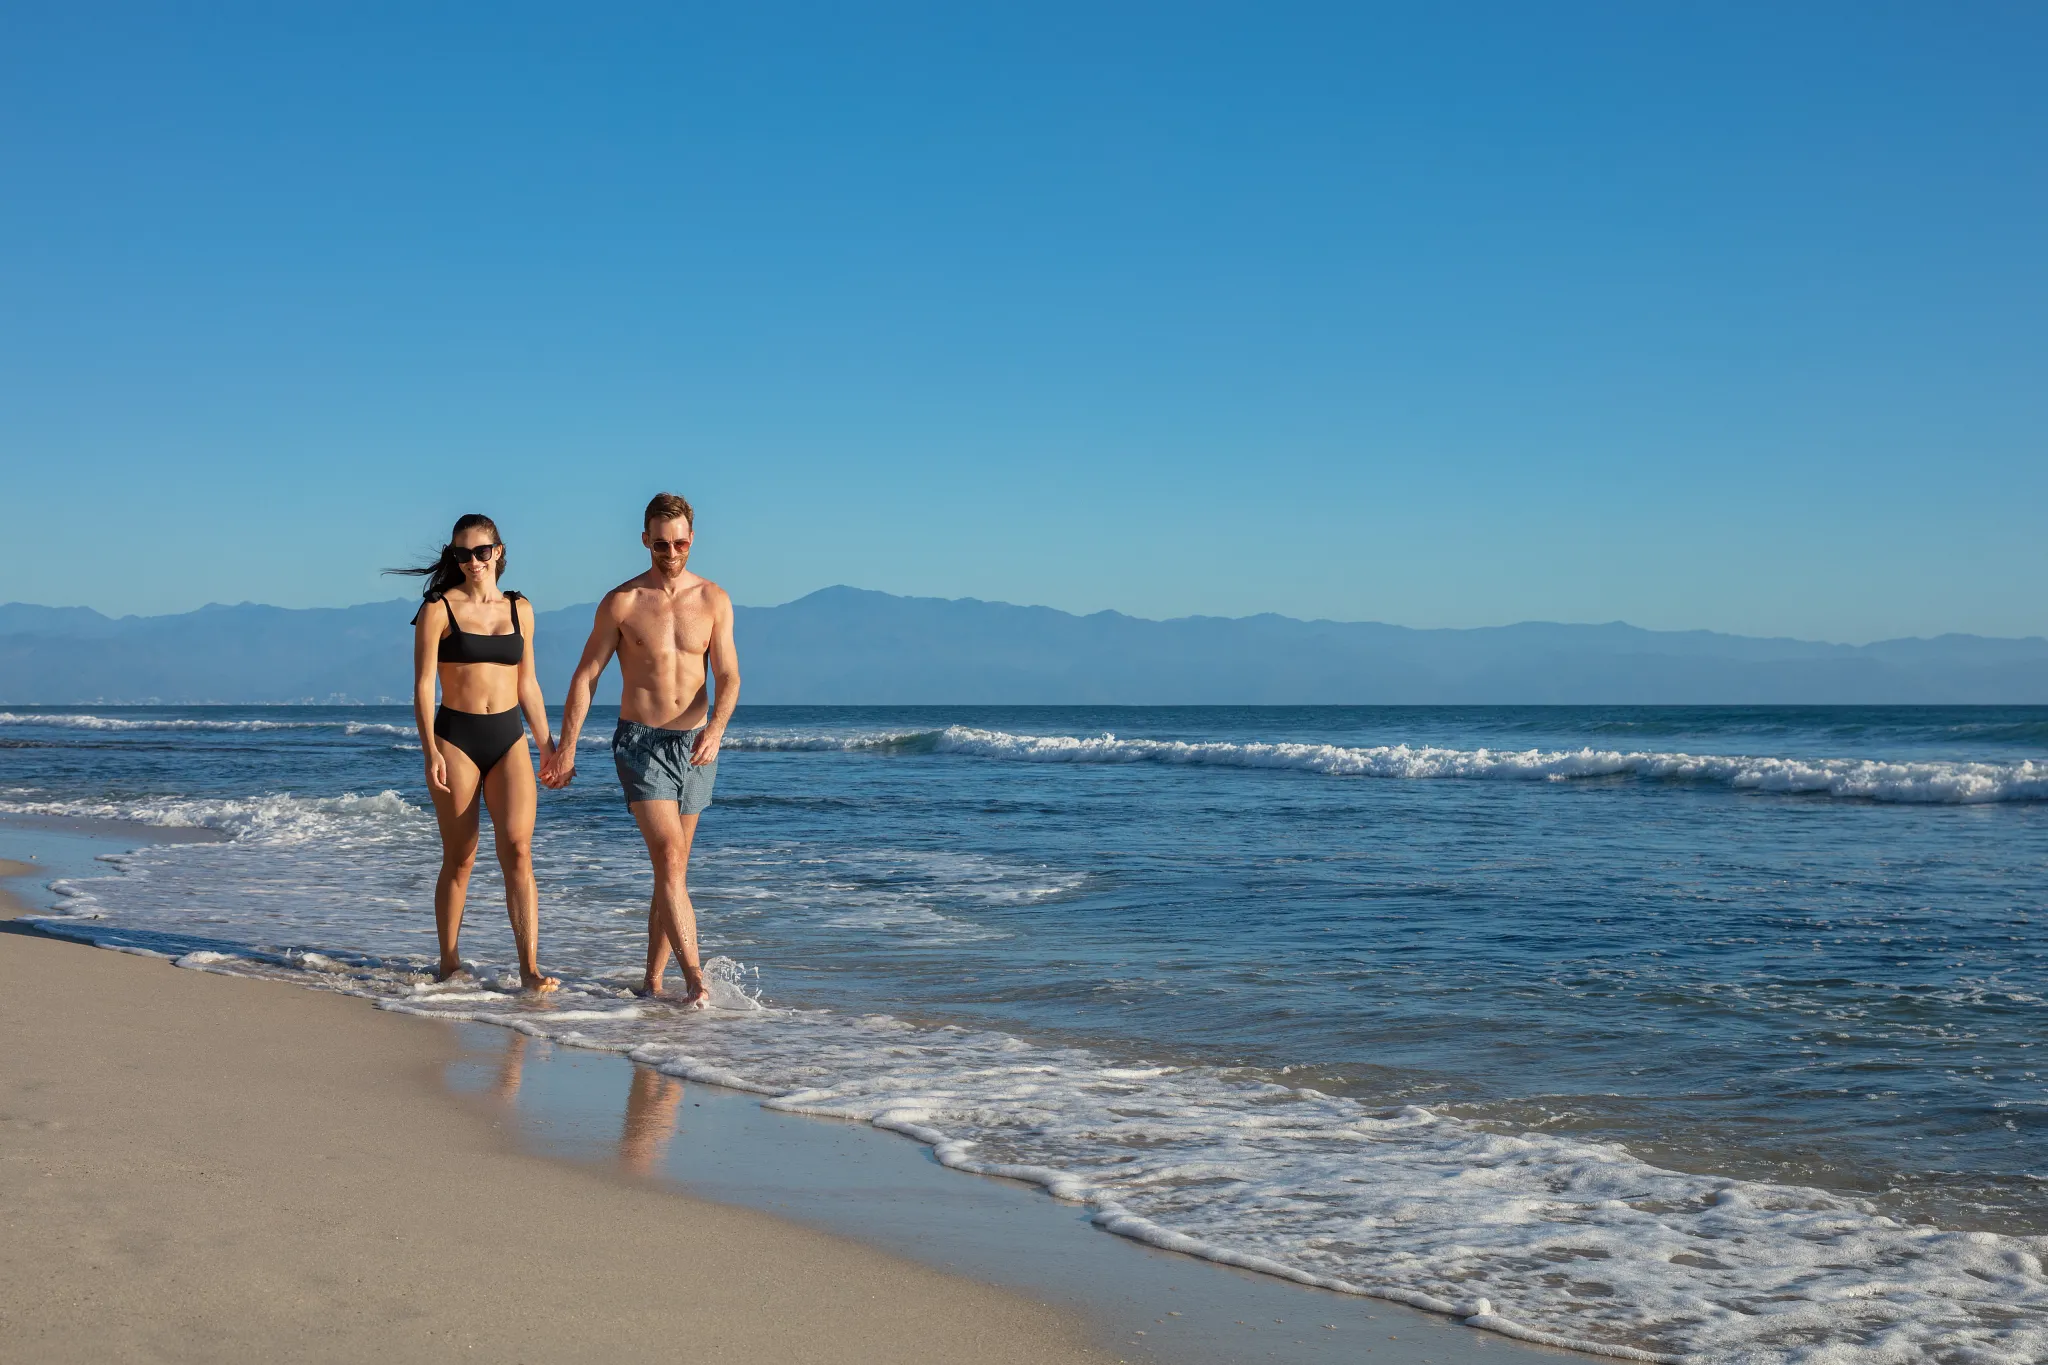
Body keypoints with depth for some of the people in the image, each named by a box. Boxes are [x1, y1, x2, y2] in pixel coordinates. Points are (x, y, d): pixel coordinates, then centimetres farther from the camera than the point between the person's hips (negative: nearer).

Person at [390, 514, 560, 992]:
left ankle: (530, 968, -12)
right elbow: (423, 684, -5)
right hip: (456, 737, -3)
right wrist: (430, 750, -14)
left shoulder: (519, 609, 11)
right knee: (459, 857, 3)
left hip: (509, 737, 3)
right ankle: (449, 963, 17)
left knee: (518, 850, -9)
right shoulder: (438, 609, -1)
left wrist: (546, 743, 15)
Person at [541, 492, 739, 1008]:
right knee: (668, 858, -16)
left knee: (672, 868, 8)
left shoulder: (714, 600, 4)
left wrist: (716, 729, -20)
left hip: (695, 745, 3)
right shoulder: (621, 603, -2)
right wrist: (566, 748, 0)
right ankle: (694, 976, -20)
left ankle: (653, 979, 17)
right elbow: (585, 677, 2)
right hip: (640, 742, -3)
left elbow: (728, 676, -2)